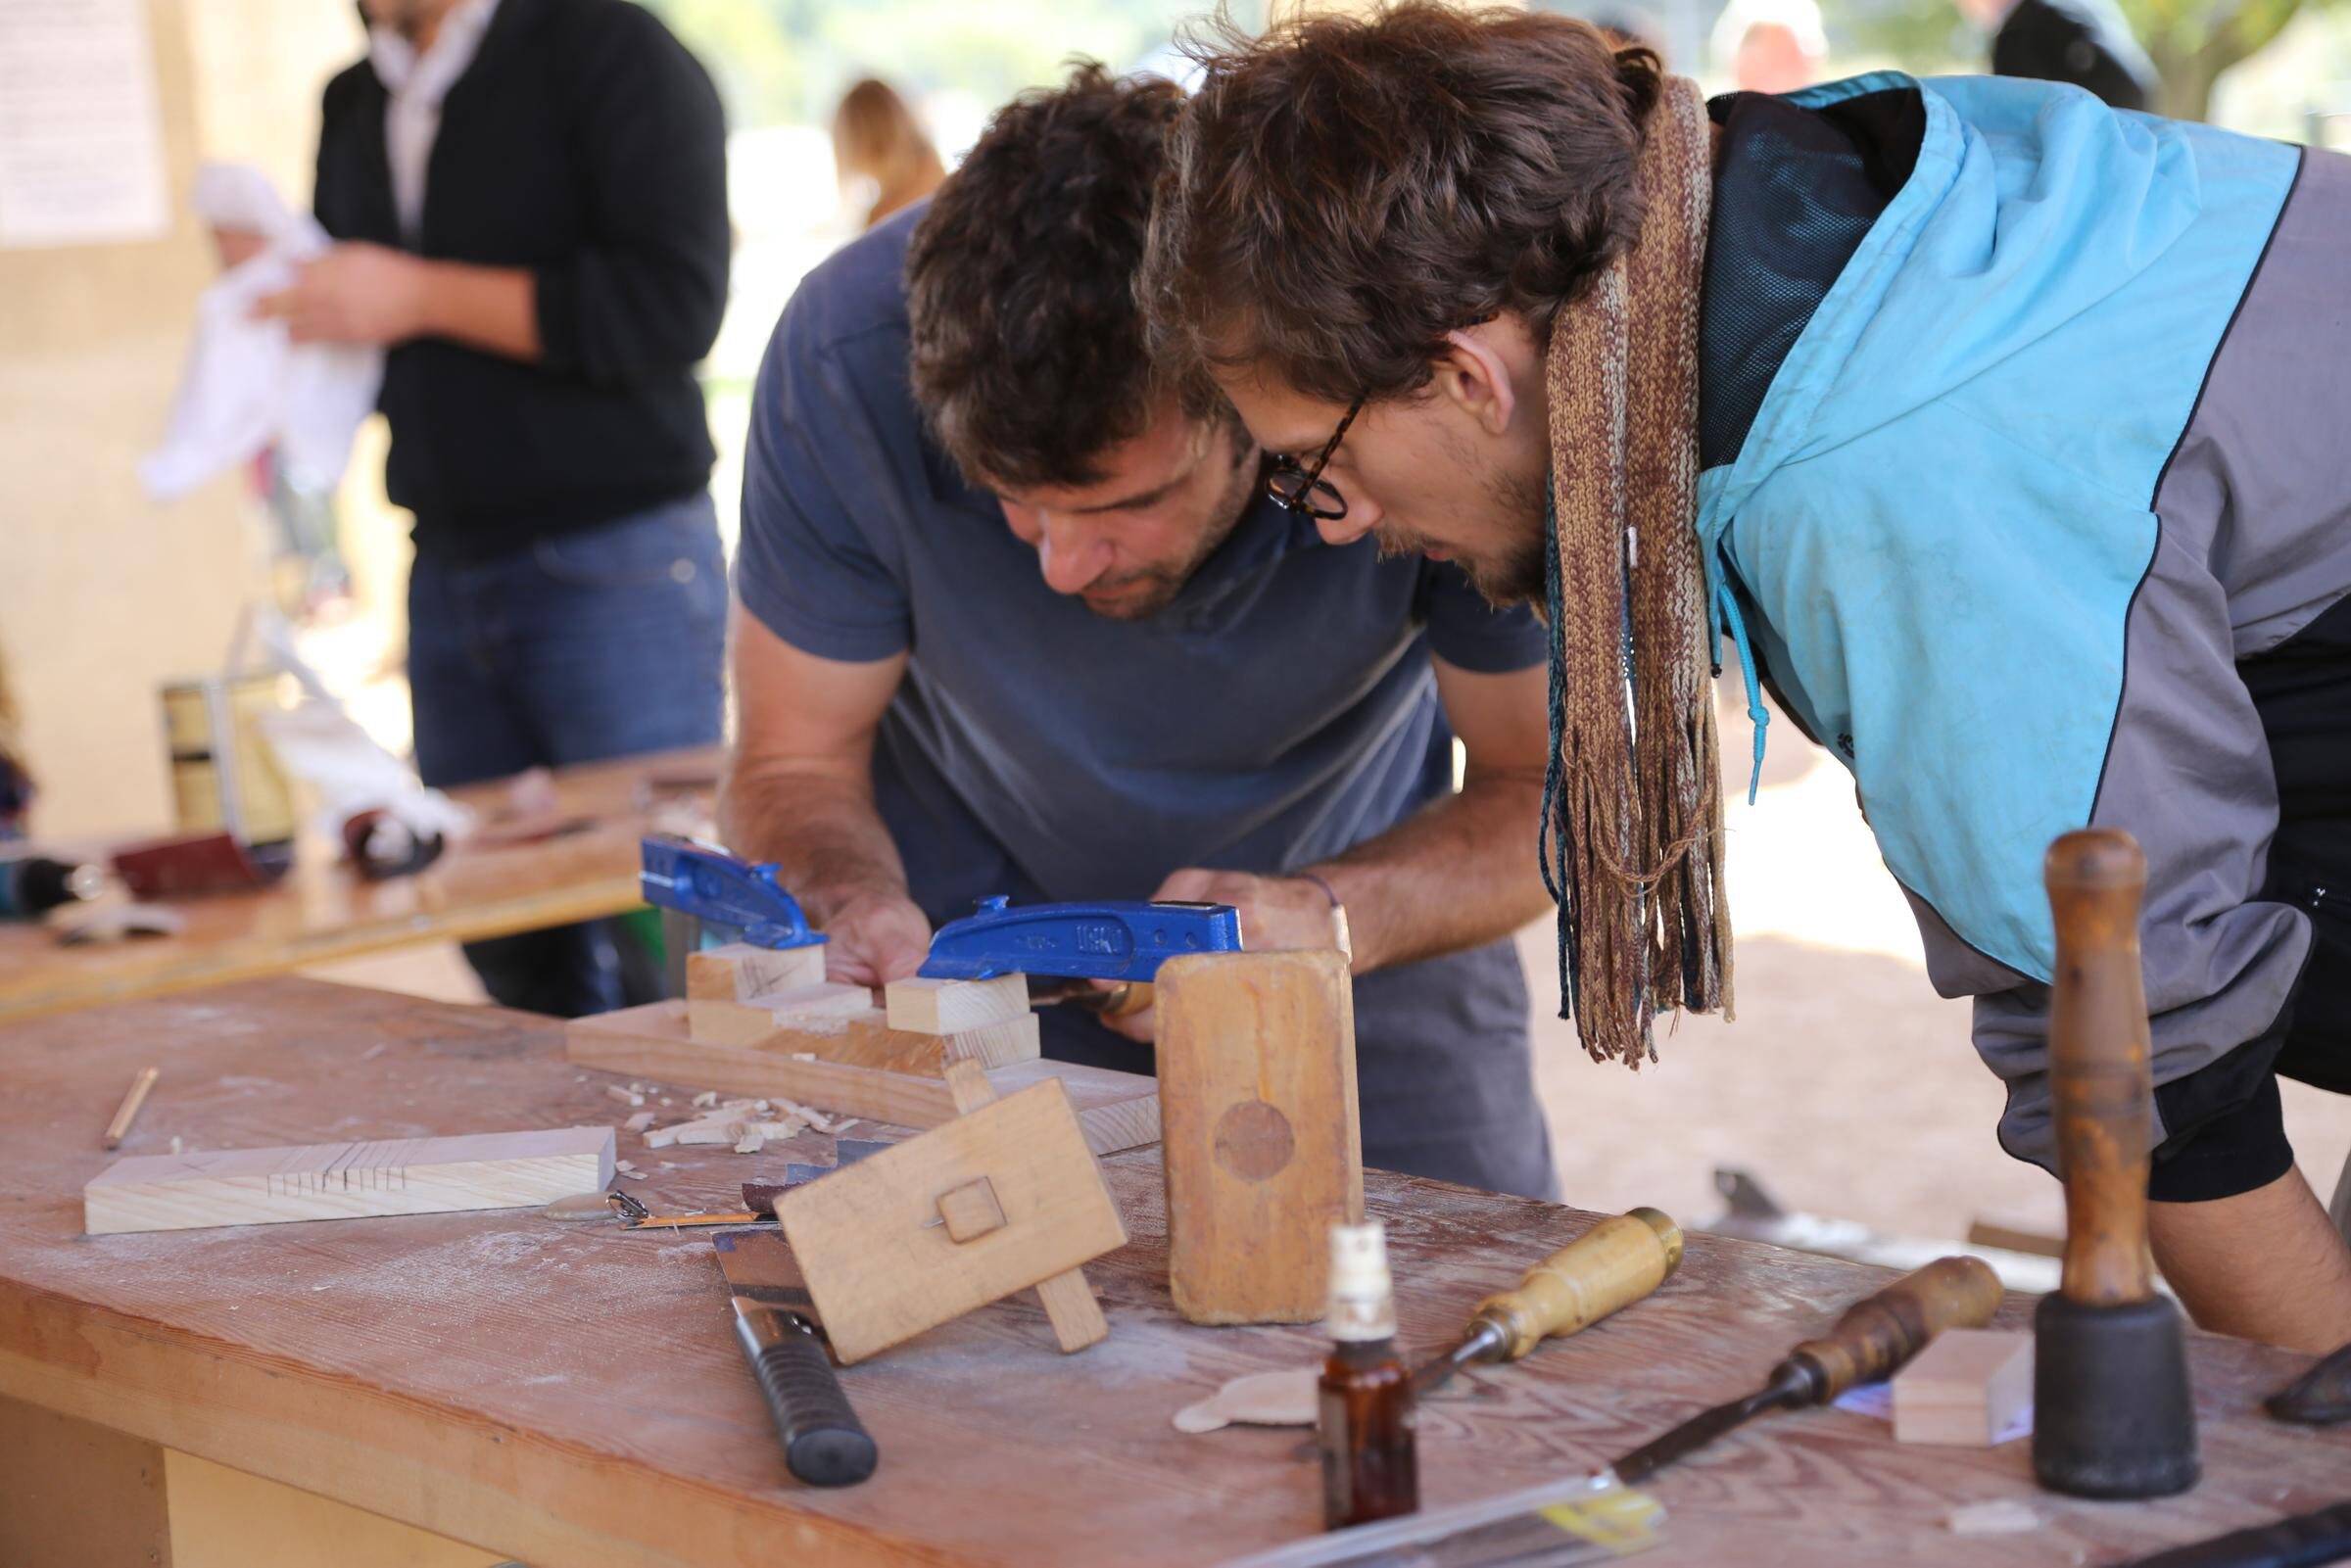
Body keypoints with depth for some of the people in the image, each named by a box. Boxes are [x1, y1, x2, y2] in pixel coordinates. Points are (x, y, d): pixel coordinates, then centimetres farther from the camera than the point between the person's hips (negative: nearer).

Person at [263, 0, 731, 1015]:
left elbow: (674, 305, -18)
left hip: (617, 566, -7)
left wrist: (420, 294, -18)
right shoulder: (355, 104, 16)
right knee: (512, 956, 10)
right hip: (446, 576, 7)